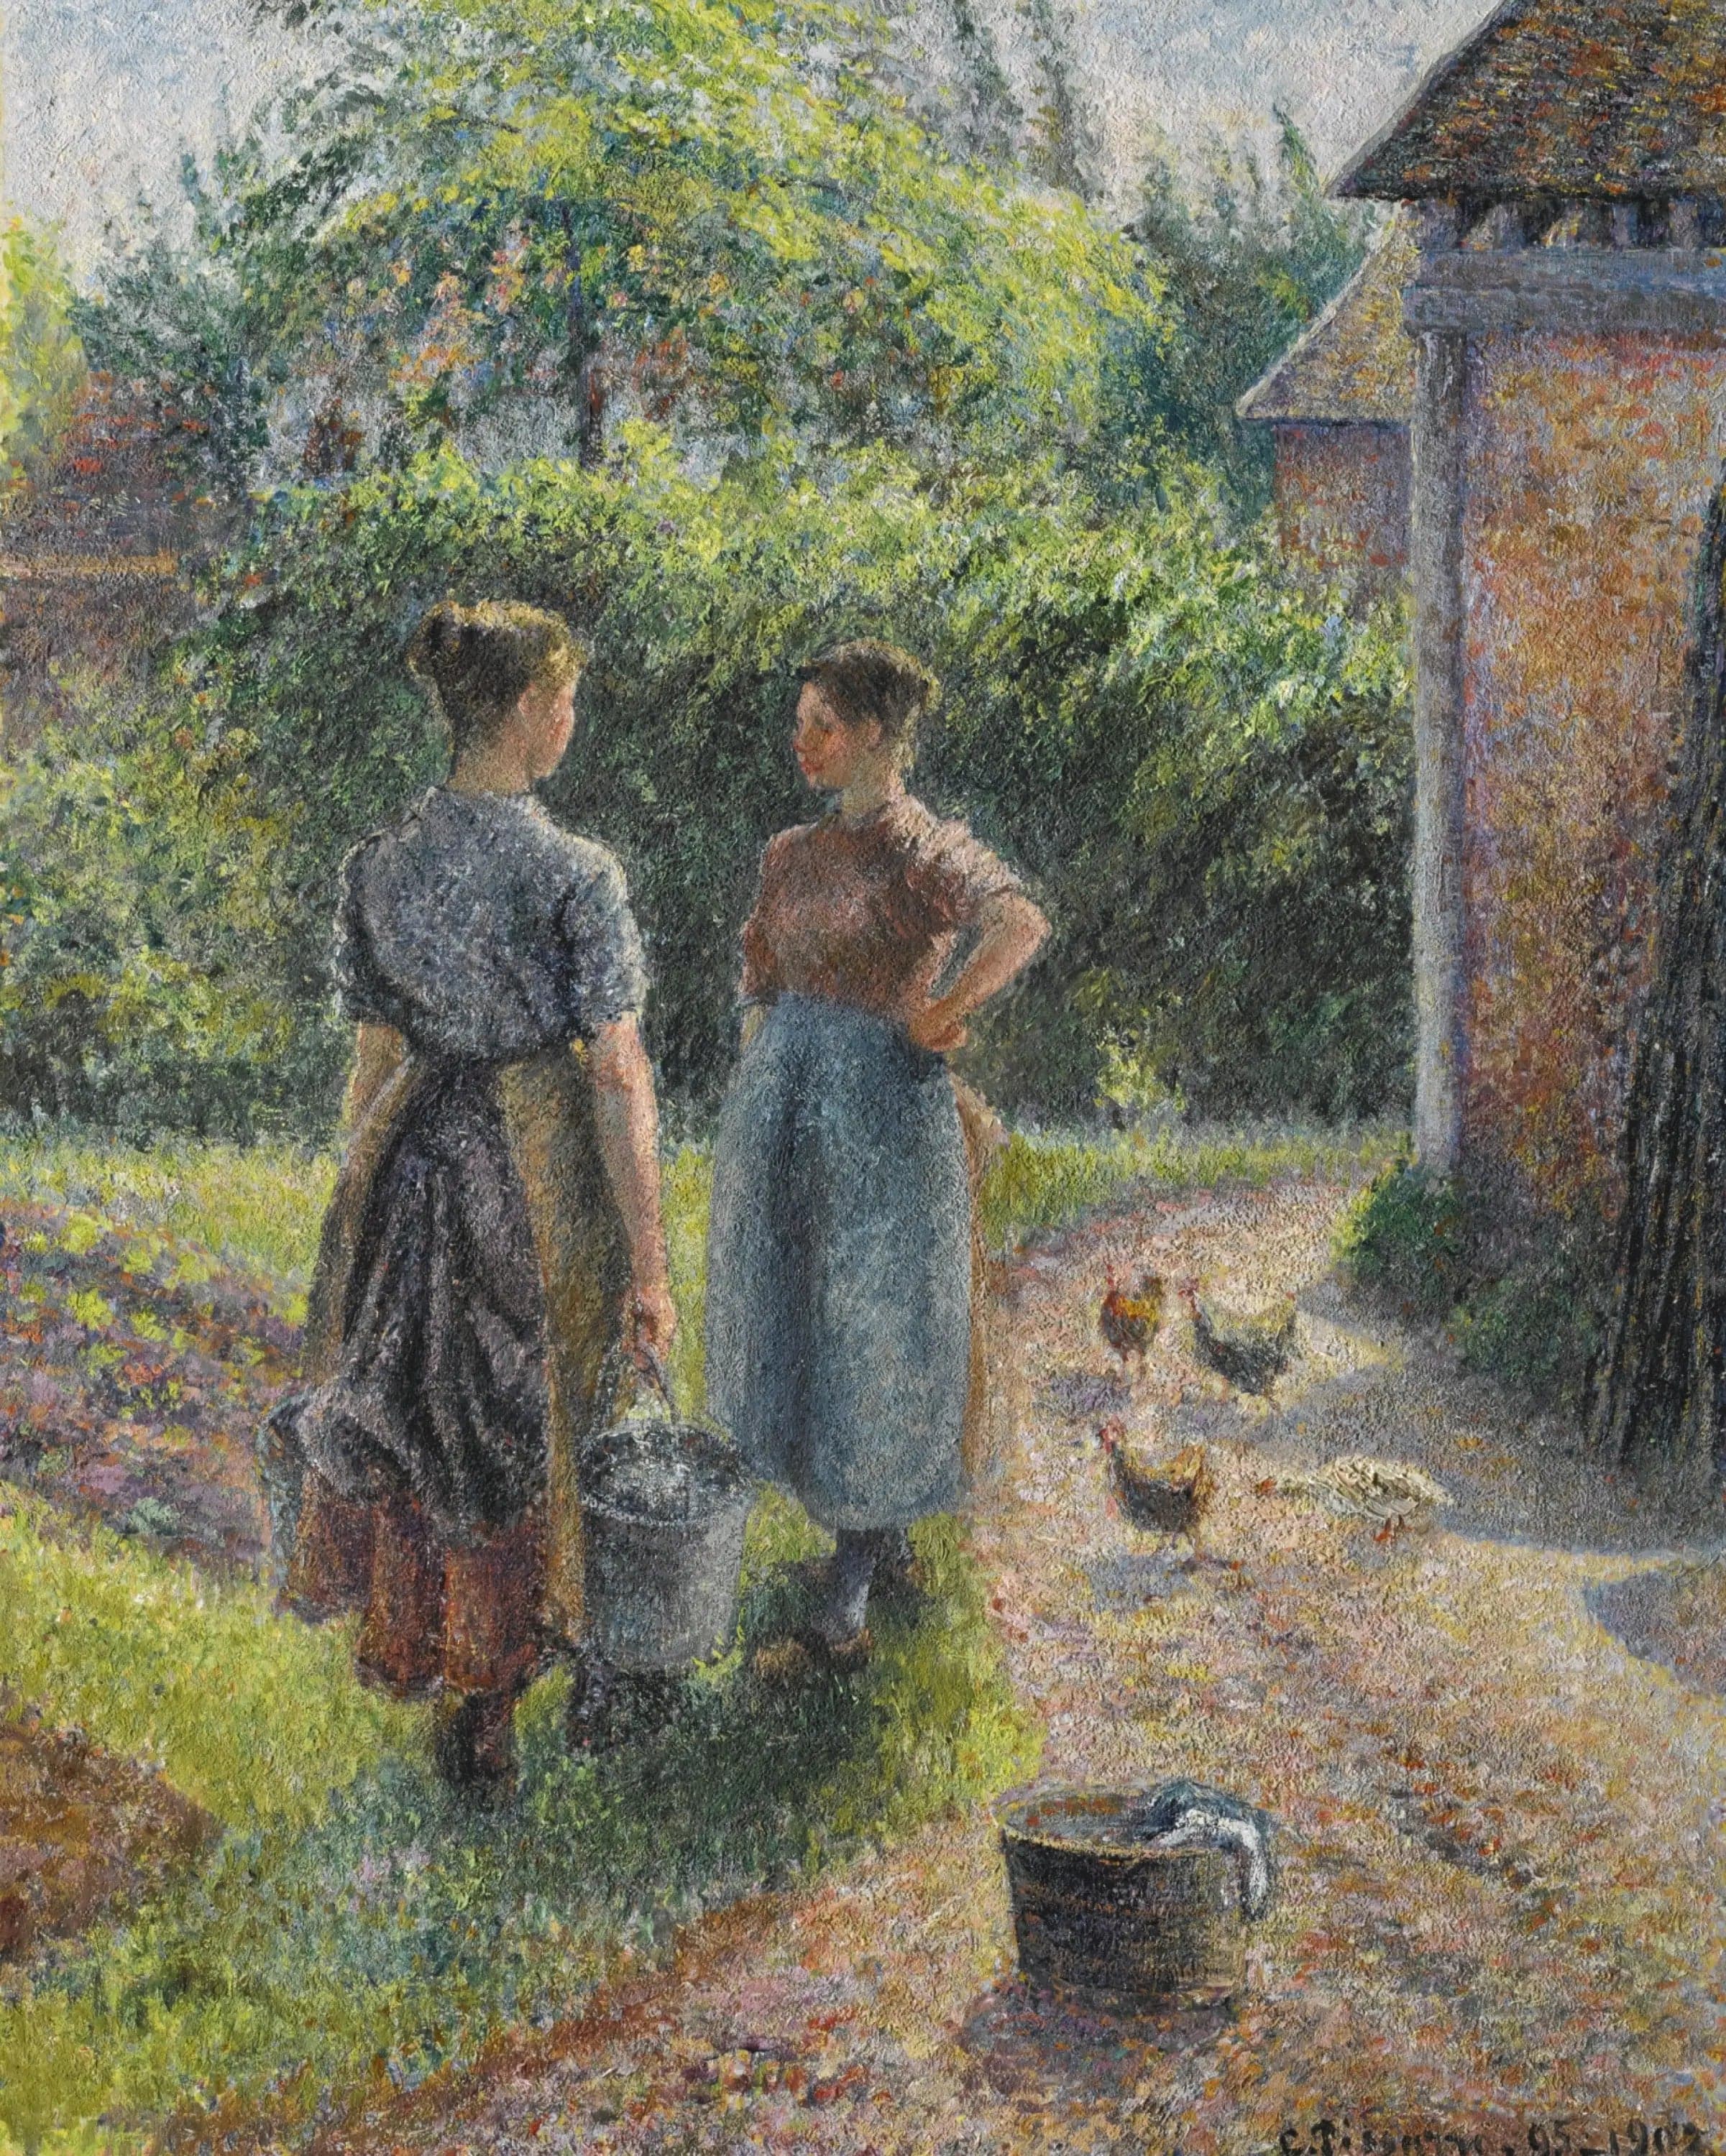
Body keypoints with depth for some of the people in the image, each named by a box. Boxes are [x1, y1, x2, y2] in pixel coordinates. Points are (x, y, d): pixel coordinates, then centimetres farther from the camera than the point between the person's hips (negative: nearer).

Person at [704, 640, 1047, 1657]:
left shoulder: (927, 849, -11)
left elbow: (1023, 924, -31)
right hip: (780, 1101, 7)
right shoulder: (792, 855, 11)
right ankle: (878, 1525, 30)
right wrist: (750, 1121, 11)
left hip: (882, 1104, -7)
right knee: (786, 1315, 13)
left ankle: (855, 1565, 15)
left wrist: (939, 1017, -24)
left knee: (875, 1328, 3)